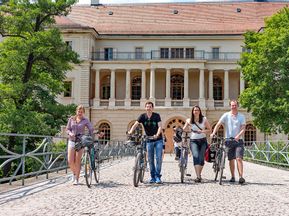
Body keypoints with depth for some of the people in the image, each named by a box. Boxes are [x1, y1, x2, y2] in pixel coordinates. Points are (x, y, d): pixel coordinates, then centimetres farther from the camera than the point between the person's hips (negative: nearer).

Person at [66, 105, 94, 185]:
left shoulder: (85, 120, 1)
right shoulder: (71, 119, 7)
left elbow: (91, 129, -5)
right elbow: (67, 129, 9)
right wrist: (70, 133, -12)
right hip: (72, 141, 2)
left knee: (78, 161, -4)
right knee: (70, 161, -5)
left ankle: (77, 179, 7)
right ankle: (74, 173, 25)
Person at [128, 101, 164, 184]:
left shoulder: (156, 116, -8)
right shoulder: (143, 116, -4)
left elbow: (160, 126, -17)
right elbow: (135, 124, -15)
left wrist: (157, 135, -36)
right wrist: (130, 132, -35)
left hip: (158, 140, -2)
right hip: (149, 141, 2)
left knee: (159, 158, -8)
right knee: (150, 159, 4)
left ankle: (158, 176, -1)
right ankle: (153, 177, 13)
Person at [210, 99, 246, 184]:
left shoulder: (241, 116, 4)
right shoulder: (226, 115, 3)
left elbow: (243, 129, -4)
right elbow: (218, 124, -5)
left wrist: (238, 136, -22)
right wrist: (213, 133, -21)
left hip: (238, 140, -1)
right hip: (229, 140, 1)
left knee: (239, 158, -12)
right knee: (231, 159, 7)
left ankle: (241, 177, -13)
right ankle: (233, 177, 18)